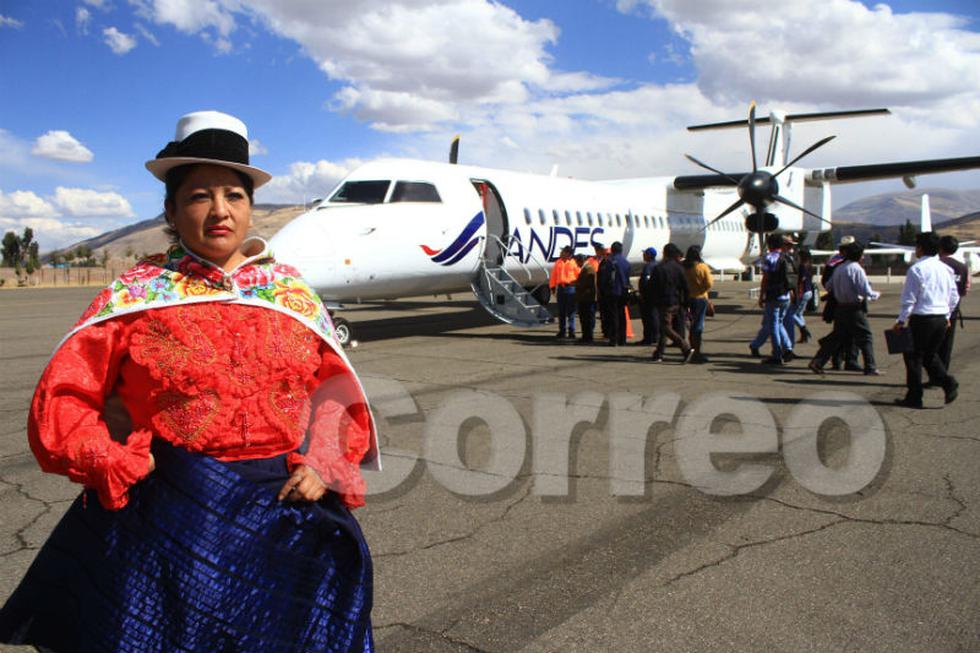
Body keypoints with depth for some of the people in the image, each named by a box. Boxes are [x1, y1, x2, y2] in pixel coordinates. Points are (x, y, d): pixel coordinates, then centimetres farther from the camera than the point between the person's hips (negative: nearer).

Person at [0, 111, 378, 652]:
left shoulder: (293, 293, 7)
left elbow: (338, 393, 10)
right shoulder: (136, 295, 0)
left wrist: (324, 466, -5)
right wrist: (123, 469, -10)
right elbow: (58, 404, 0)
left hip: (284, 510, 2)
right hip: (170, 520, -2)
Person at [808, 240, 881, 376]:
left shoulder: (839, 268, 9)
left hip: (840, 308, 7)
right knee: (865, 337, 3)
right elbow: (866, 292, -16)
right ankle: (870, 368, 7)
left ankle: (817, 362, 5)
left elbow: (829, 286, 16)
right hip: (855, 309, -7)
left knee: (836, 337, 12)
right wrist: (876, 294, 3)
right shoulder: (857, 269, -13)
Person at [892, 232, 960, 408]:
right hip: (942, 318, 6)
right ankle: (948, 383, 2)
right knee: (930, 354, 21)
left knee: (914, 357, 4)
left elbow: (909, 299, -12)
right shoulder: (946, 269, 8)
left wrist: (901, 321, -4)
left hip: (922, 318, -6)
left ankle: (914, 398, 8)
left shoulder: (916, 269, -11)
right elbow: (954, 297, 14)